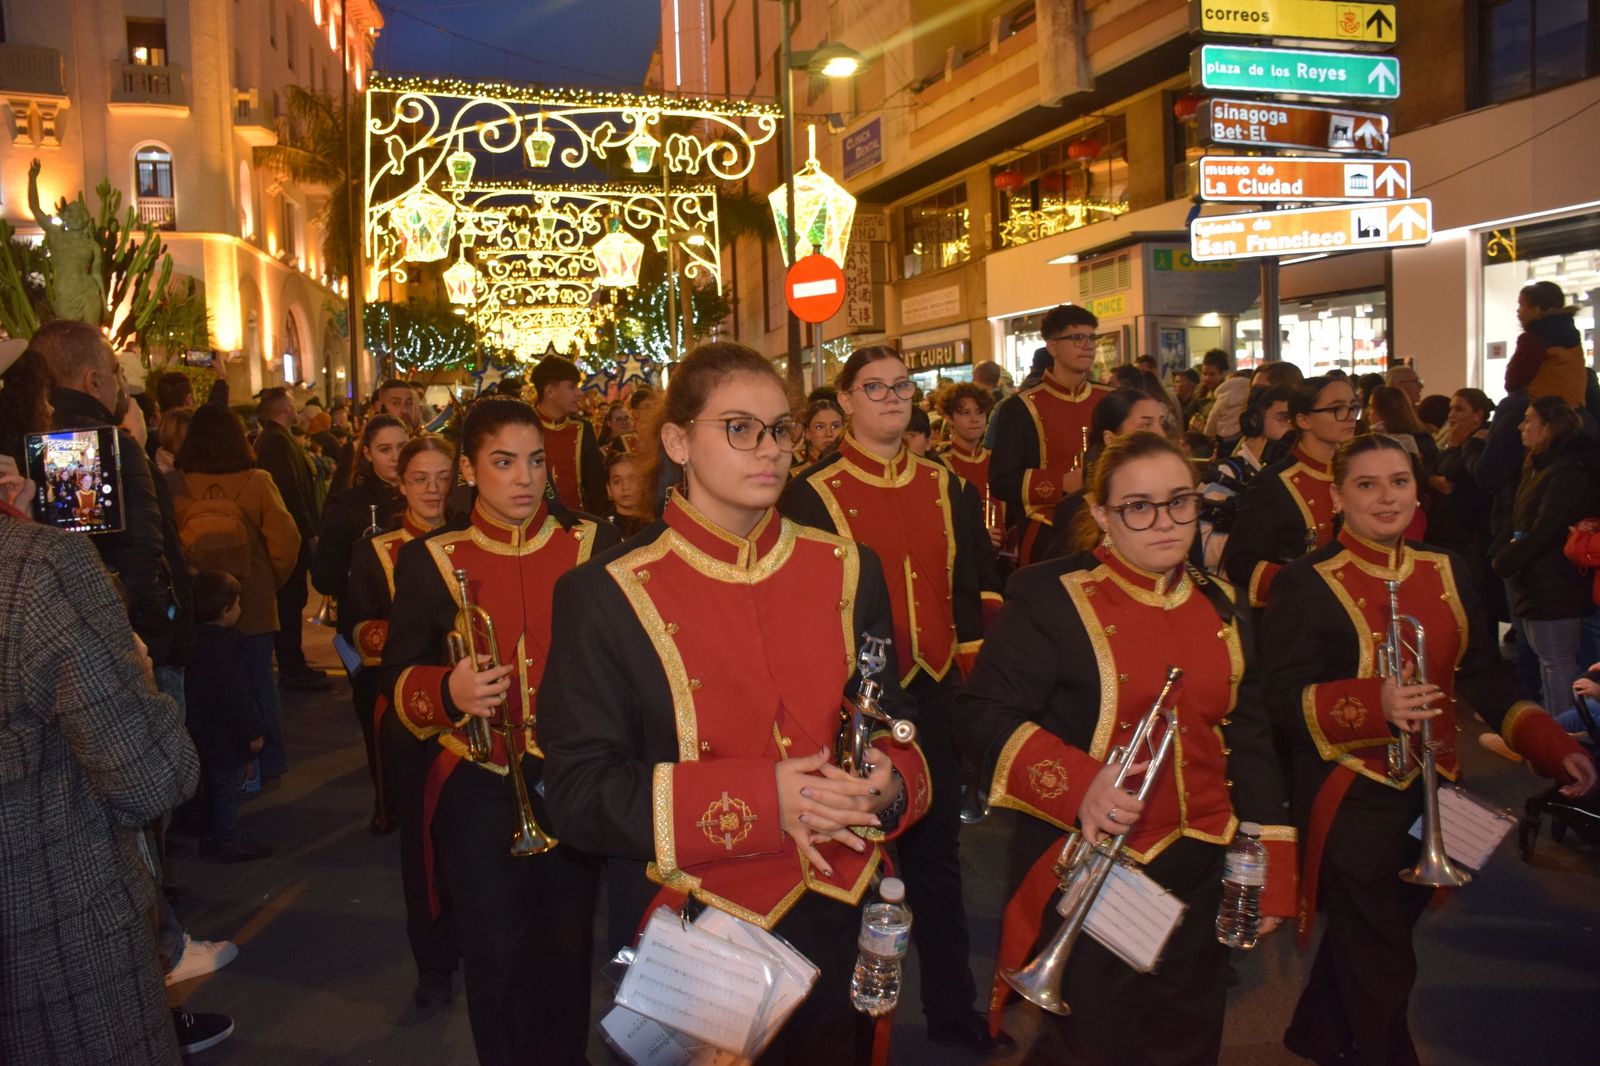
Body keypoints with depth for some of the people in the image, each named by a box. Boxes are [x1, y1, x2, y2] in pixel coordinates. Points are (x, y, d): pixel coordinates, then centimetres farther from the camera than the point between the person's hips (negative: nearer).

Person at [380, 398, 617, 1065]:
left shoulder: (596, 547, -1)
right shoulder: (427, 562, -1)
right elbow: (396, 680, 1)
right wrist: (447, 691, -19)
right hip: (478, 792, 0)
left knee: (566, 952, 14)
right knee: (495, 960, 8)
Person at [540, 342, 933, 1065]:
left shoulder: (847, 570, 1)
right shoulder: (604, 596, -11)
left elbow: (893, 722, 9)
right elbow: (577, 795, -14)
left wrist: (890, 783, -15)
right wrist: (757, 800, -25)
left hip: (841, 924, 4)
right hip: (692, 941, -3)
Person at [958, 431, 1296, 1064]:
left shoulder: (1222, 607, 8)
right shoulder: (1050, 598, -10)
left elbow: (1249, 740, 11)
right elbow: (983, 714, -15)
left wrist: (1270, 870, 8)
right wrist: (1078, 785, -29)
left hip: (1201, 872, 6)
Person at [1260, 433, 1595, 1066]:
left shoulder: (1446, 573, 6)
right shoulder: (1307, 584, -12)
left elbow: (1484, 677, 9)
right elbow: (1282, 699, -16)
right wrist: (1375, 704, -30)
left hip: (1431, 796, 6)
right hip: (1352, 801, -6)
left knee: (1363, 938, 22)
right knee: (1382, 966, 0)